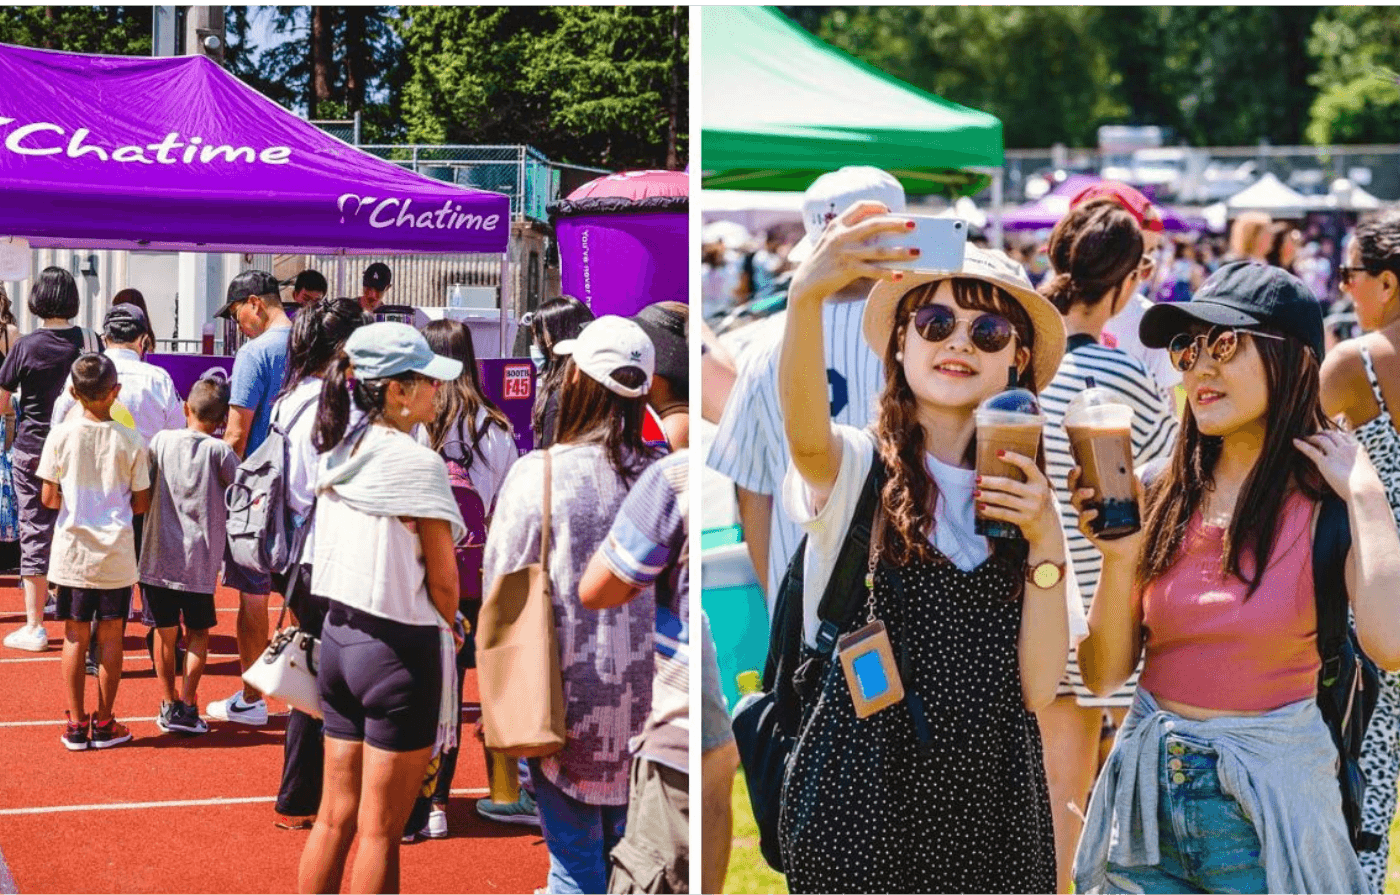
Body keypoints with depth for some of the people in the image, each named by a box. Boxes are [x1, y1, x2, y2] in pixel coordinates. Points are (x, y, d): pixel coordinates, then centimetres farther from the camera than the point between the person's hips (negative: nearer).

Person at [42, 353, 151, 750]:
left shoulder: (61, 436, -8)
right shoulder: (131, 442, -7)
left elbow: (49, 498, -4)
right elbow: (141, 503, -1)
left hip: (72, 552, 0)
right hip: (116, 554, 0)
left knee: (75, 638, 8)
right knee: (110, 638, 8)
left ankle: (76, 725, 11)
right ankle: (104, 724, 14)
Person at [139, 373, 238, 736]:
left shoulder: (161, 441, -1)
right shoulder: (219, 451, -9)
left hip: (158, 555, 2)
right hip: (201, 559, -2)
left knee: (165, 633, 13)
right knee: (198, 634, 10)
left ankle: (169, 704, 16)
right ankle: (187, 705, -1)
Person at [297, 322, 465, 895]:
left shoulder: (340, 454, 5)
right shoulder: (416, 463, -17)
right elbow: (443, 579, -11)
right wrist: (444, 627, 10)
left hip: (338, 636, 7)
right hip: (399, 652, -7)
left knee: (336, 816, 15)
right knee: (380, 830, 1)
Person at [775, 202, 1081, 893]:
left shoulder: (1023, 498, 8)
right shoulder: (857, 468, -2)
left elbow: (1036, 688, 0)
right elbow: (805, 430, -29)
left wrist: (1045, 543, -11)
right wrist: (806, 296, -46)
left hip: (990, 794, 3)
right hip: (863, 787, -3)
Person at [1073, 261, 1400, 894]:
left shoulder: (1330, 505, -8)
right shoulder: (1159, 496, 0)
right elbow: (1103, 675, 0)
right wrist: (1119, 558, -15)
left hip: (1268, 803, -3)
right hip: (1148, 790, 3)